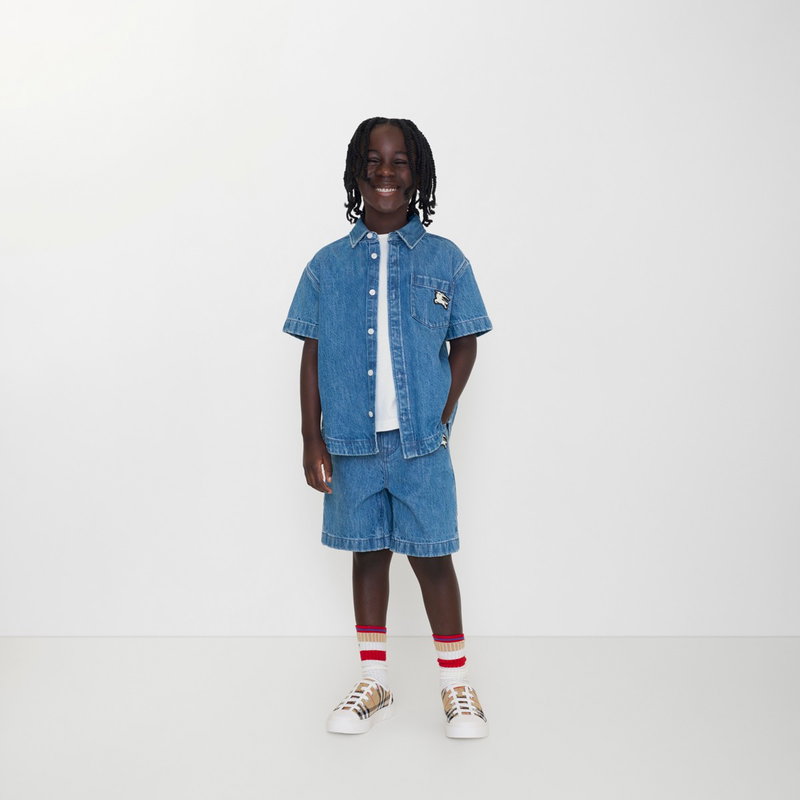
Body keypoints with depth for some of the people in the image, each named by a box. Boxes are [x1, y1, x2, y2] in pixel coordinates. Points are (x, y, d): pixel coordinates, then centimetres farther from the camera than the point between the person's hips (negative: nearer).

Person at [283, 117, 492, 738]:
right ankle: (374, 684, 28)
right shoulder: (328, 265, 5)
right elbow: (312, 355, 5)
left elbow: (465, 346, 5)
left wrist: (441, 419, -4)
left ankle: (456, 685, 22)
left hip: (421, 443, -2)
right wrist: (312, 438, 1)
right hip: (351, 443, 2)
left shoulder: (445, 260, 2)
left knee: (432, 557, 4)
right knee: (368, 553, 13)